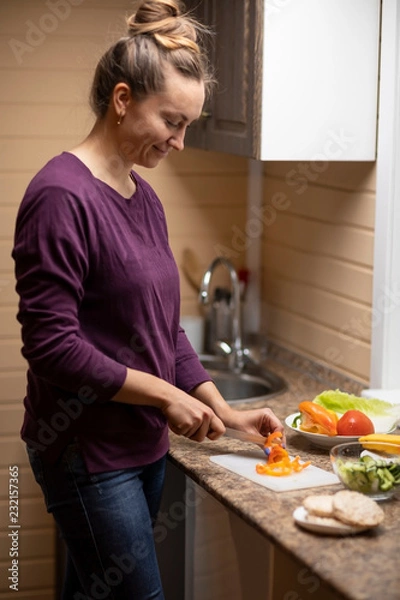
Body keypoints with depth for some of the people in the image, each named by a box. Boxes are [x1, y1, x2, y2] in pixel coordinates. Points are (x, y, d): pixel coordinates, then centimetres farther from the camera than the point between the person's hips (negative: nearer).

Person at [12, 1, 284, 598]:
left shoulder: (144, 197, 9)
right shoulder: (62, 196, -18)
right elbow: (51, 346, -21)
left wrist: (224, 411, 6)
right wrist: (166, 395, -15)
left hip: (144, 446, 8)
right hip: (88, 453, -8)